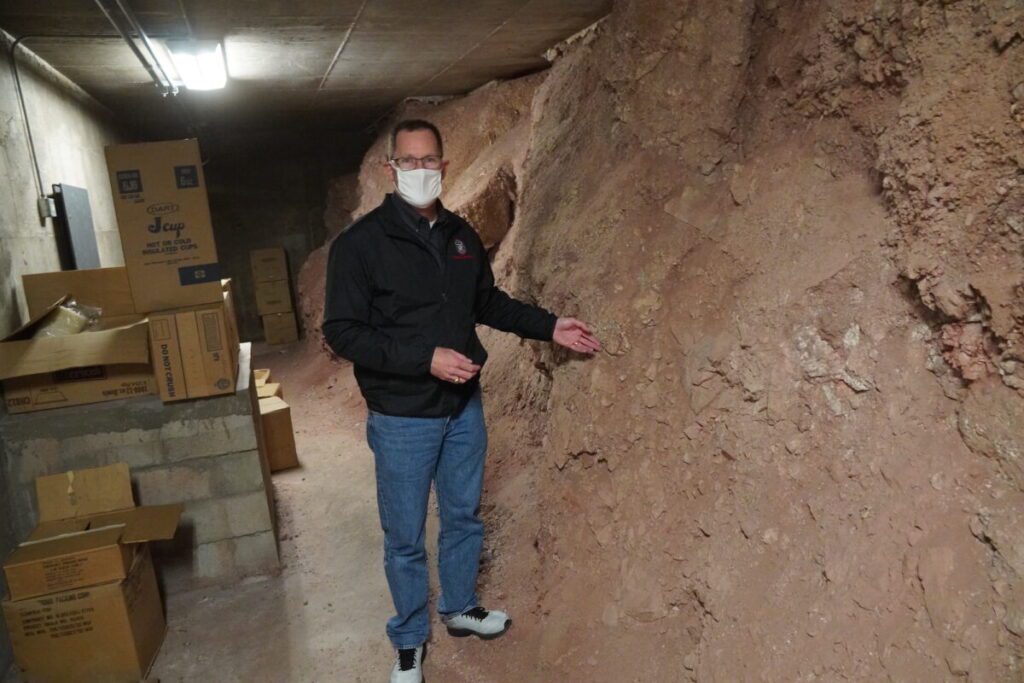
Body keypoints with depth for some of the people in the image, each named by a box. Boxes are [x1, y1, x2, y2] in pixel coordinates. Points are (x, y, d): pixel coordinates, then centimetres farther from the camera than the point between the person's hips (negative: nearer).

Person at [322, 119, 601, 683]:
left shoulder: (461, 235, 4)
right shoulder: (360, 243, -14)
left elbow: (489, 302, 17)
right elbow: (342, 332, -17)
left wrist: (548, 326, 8)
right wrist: (426, 358, -25)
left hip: (464, 409, 5)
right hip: (402, 420, -5)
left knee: (464, 518, 21)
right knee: (405, 537, 10)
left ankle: (460, 608, 45)